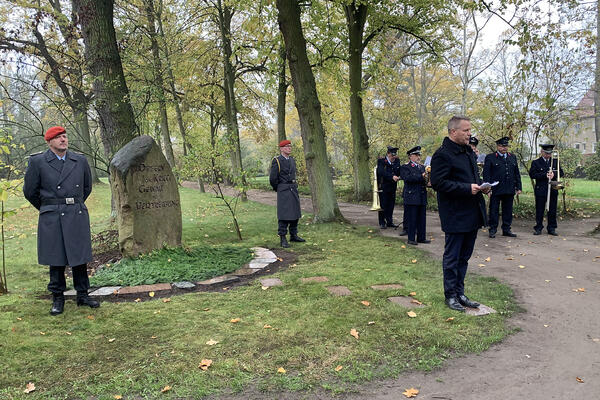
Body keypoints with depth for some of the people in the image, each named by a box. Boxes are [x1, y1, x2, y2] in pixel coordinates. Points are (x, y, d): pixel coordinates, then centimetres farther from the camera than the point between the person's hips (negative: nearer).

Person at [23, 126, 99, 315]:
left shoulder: (80, 161, 7)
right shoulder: (37, 162, -1)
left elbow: (87, 187, 20)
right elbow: (30, 191, 7)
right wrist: (47, 209, 15)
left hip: (78, 216, 2)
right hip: (52, 219, -2)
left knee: (80, 257, 7)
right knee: (56, 259, 4)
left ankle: (82, 295, 18)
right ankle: (58, 298, 17)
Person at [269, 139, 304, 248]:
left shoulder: (292, 160, 13)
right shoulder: (276, 161, -9)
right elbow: (272, 179, -10)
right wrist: (278, 189, 1)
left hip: (294, 189, 7)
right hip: (283, 191, -7)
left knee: (295, 214, 10)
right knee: (284, 215, -8)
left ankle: (293, 235, 22)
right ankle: (282, 239, -3)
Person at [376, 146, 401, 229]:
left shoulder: (396, 161, 9)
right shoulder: (381, 161, -6)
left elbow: (399, 172, 2)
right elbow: (382, 172, -22)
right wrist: (392, 177, -31)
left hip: (392, 187, 5)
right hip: (383, 187, -5)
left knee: (391, 205, 7)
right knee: (383, 205, -2)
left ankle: (390, 222, 17)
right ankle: (382, 223, 7)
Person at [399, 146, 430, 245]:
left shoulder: (422, 167, 19)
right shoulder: (405, 167, -2)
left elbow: (425, 177, 14)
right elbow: (407, 178, -17)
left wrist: (427, 180, -9)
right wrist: (421, 177, -20)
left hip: (422, 197, 6)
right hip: (411, 197, -6)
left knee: (422, 218, 9)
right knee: (411, 219, -3)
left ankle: (421, 238, 17)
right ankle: (411, 239, 4)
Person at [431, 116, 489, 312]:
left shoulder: (468, 151, 15)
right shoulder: (442, 155, -14)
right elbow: (438, 183, -21)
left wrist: (480, 186, 5)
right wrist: (467, 188, -23)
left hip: (472, 214, 9)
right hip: (455, 216, -9)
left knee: (464, 256, 16)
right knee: (452, 257, 3)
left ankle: (459, 293, 28)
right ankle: (451, 296, 16)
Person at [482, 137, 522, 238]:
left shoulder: (512, 157, 15)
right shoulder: (490, 157, -1)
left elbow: (517, 174, 16)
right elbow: (486, 174, -5)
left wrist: (518, 187, 10)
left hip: (509, 190, 4)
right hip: (495, 190, -4)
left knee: (508, 211, 9)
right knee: (494, 210, 2)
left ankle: (506, 229, 18)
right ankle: (492, 230, 10)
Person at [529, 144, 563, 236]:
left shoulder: (555, 162, 14)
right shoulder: (536, 162, 3)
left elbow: (561, 172, 8)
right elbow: (532, 174, -8)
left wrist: (554, 174, -13)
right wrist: (545, 175, -17)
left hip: (553, 190, 3)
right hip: (540, 190, -3)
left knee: (552, 211, 5)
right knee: (539, 211, 0)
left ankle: (551, 228, 13)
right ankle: (538, 228, 8)